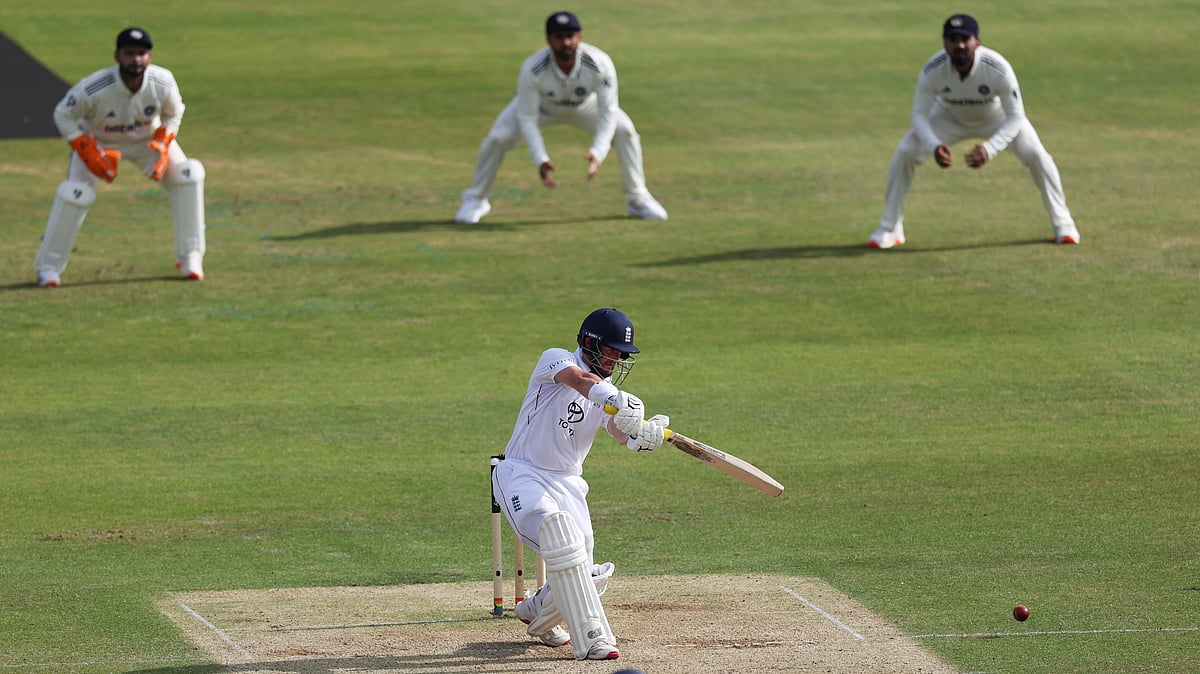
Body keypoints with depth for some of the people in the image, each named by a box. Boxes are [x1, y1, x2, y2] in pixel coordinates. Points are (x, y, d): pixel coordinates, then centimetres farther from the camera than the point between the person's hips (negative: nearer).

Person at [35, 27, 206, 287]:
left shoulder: (163, 83, -28)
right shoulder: (95, 88, -36)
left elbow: (173, 114, -5)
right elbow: (63, 115, -19)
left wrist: (163, 145, -20)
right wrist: (89, 153, -25)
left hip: (148, 137, 3)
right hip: (97, 140, -3)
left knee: (186, 175, -15)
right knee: (75, 193, -21)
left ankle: (190, 257, -2)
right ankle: (49, 265, 0)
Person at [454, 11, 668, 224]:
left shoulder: (600, 64, -37)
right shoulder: (532, 69, -39)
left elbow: (608, 114, -31)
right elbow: (527, 119, -30)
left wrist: (597, 153, -45)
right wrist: (540, 159, -41)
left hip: (584, 105, 1)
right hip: (540, 104, -1)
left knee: (623, 129, -18)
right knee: (498, 137, -20)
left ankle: (638, 199, 2)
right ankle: (476, 200, 5)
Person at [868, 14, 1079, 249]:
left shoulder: (999, 69, -38)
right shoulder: (932, 71, -33)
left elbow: (1015, 118, -31)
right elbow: (919, 114, -23)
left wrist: (989, 149, -46)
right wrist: (934, 147, -43)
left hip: (997, 117, -1)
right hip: (949, 117, 1)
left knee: (1035, 154, -20)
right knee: (904, 153, -15)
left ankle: (1062, 224, 0)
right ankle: (889, 230, 0)